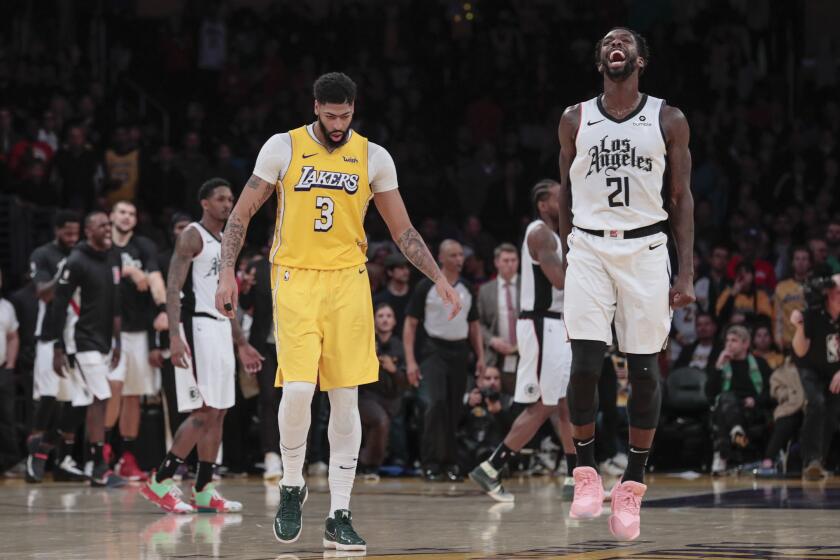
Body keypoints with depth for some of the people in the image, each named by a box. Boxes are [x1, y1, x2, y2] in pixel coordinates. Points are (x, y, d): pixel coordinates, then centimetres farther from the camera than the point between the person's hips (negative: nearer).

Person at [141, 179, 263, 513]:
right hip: (197, 326, -9)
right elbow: (173, 288, -15)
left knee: (218, 413, 6)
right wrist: (175, 336, -27)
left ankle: (203, 491, 10)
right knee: (203, 412, -14)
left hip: (221, 329, 9)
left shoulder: (225, 244, 19)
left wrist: (242, 344, 23)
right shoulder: (192, 236, -7)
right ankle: (159, 482, -10)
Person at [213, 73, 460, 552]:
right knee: (298, 389, -17)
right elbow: (243, 213, 4)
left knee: (346, 399, -1)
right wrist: (228, 272, -6)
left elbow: (403, 230, 11)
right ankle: (292, 486, 9)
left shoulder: (374, 158, 5)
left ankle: (339, 517, 4)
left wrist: (438, 278, 1)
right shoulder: (283, 148, 0)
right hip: (295, 279, -2)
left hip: (348, 283, 2)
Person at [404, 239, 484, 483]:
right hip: (433, 350, -5)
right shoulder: (426, 286, -2)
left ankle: (450, 463, 12)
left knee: (454, 411, 5)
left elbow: (474, 325, 20)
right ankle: (431, 463, -15)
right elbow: (410, 324, -3)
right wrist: (410, 361, -11)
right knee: (434, 403, -19)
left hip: (459, 353, 5)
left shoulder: (466, 288, 13)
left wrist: (480, 356, 8)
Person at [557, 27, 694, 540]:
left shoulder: (668, 121, 2)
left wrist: (687, 273, -3)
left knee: (644, 369, 1)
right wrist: (566, 254, 11)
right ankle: (586, 471, 7)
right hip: (589, 250, 0)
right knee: (585, 363, -10)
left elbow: (681, 199, 3)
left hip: (646, 250, 0)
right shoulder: (575, 120, 6)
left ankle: (633, 485, 10)